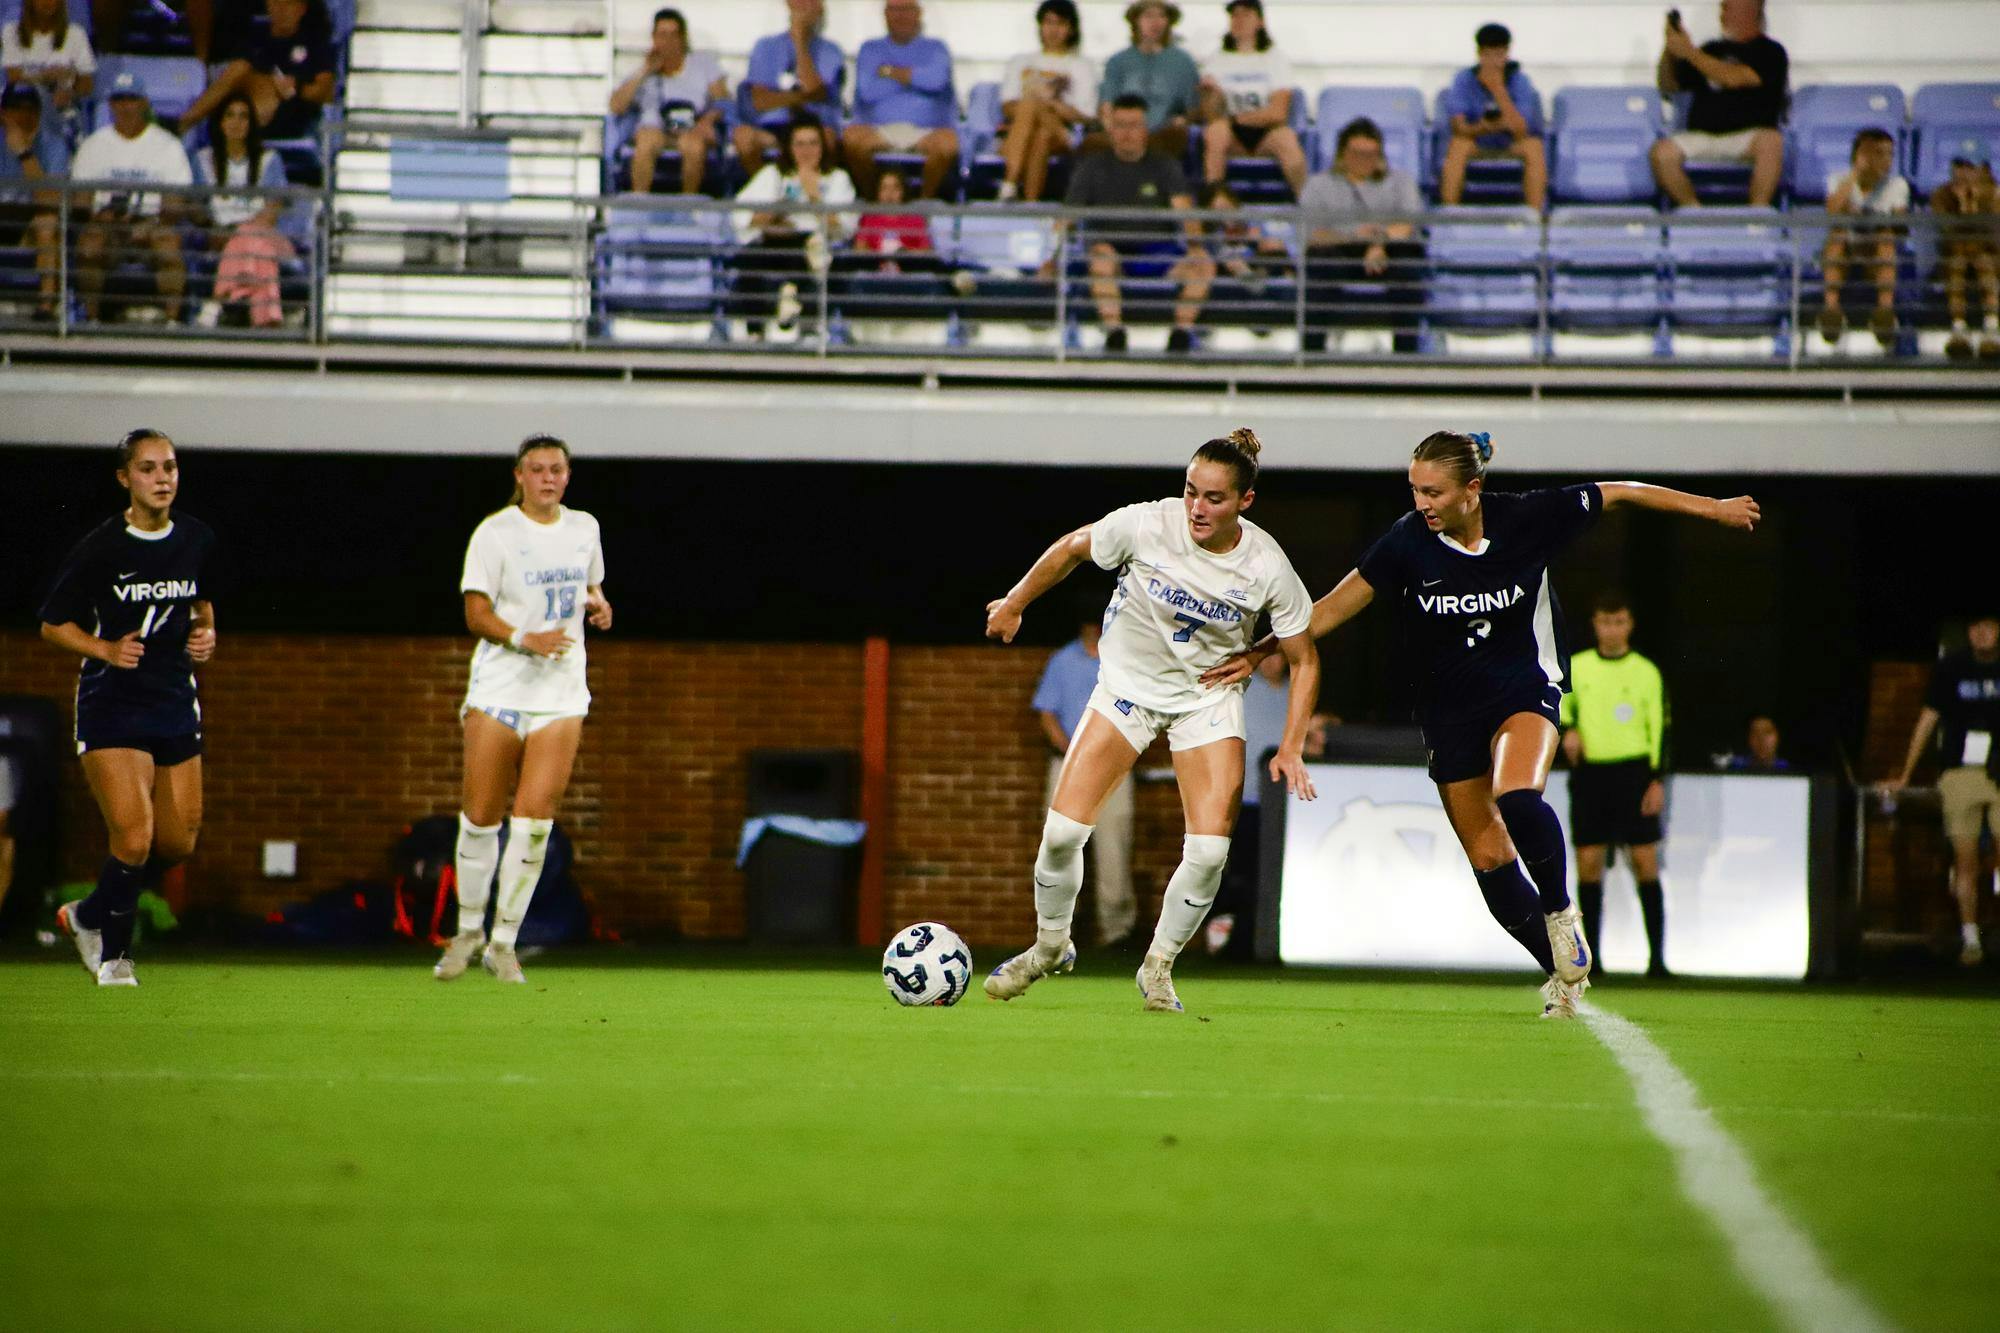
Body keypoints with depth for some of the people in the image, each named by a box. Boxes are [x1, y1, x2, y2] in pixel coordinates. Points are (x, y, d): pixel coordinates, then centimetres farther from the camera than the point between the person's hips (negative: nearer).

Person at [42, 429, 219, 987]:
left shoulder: (197, 539, 1)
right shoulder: (101, 548, -13)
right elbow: (53, 625, -3)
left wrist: (206, 634, 0)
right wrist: (108, 650, -18)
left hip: (175, 701, 6)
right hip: (111, 705, -5)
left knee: (178, 844, 6)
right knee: (134, 840, -16)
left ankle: (90, 915, 31)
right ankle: (114, 955, 8)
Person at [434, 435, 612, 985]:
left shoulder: (584, 528, 10)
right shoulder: (495, 532, -5)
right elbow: (477, 612, -8)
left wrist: (599, 605, 2)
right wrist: (525, 639, -24)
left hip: (561, 691, 3)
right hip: (500, 686, -3)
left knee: (535, 817, -9)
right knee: (480, 816, -1)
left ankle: (503, 943, -1)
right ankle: (469, 930, 19)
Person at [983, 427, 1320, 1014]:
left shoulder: (1268, 568, -20)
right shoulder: (1146, 525, -23)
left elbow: (1303, 660, -7)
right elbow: (1071, 549, -2)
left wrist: (1291, 749, -15)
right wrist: (1014, 604, 10)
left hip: (1209, 698, 0)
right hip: (1128, 684, 0)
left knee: (1210, 849, -15)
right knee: (1063, 829, -10)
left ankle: (1158, 966, 8)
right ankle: (1050, 946, 17)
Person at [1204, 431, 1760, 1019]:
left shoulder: (1526, 518, -16)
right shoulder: (1408, 541, -14)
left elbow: (1620, 493, -4)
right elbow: (1337, 605, -7)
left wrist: (1712, 507, 4)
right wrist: (1260, 652, -11)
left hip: (1525, 687, -2)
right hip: (1449, 703, 2)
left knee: (1516, 797, -32)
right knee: (1487, 857, 2)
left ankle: (1561, 910, -7)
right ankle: (1563, 973, 19)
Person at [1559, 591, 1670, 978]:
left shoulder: (1646, 672, 4)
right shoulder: (1575, 667, 8)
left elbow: (1660, 727, 4)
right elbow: (1562, 707, 21)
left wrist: (1657, 780, -5)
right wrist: (1567, 731, -2)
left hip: (1633, 771, -2)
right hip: (1589, 772, 2)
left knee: (1645, 861, -7)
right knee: (1588, 864, -1)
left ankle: (1657, 956, -6)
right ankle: (1589, 956, 5)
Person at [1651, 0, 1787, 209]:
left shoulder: (1769, 52, 6)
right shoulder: (1712, 50, 22)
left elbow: (1735, 78, -11)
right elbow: (1669, 87, 25)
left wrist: (1689, 52, -10)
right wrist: (1668, 51, 7)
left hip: (1747, 138, -4)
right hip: (1701, 136, 4)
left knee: (1771, 142, -38)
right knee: (1663, 152, -27)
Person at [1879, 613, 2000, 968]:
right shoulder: (1950, 669, 6)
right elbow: (1928, 720, 12)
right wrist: (1905, 776, 12)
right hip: (1959, 775, 0)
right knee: (1965, 860, 0)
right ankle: (1970, 940, 6)